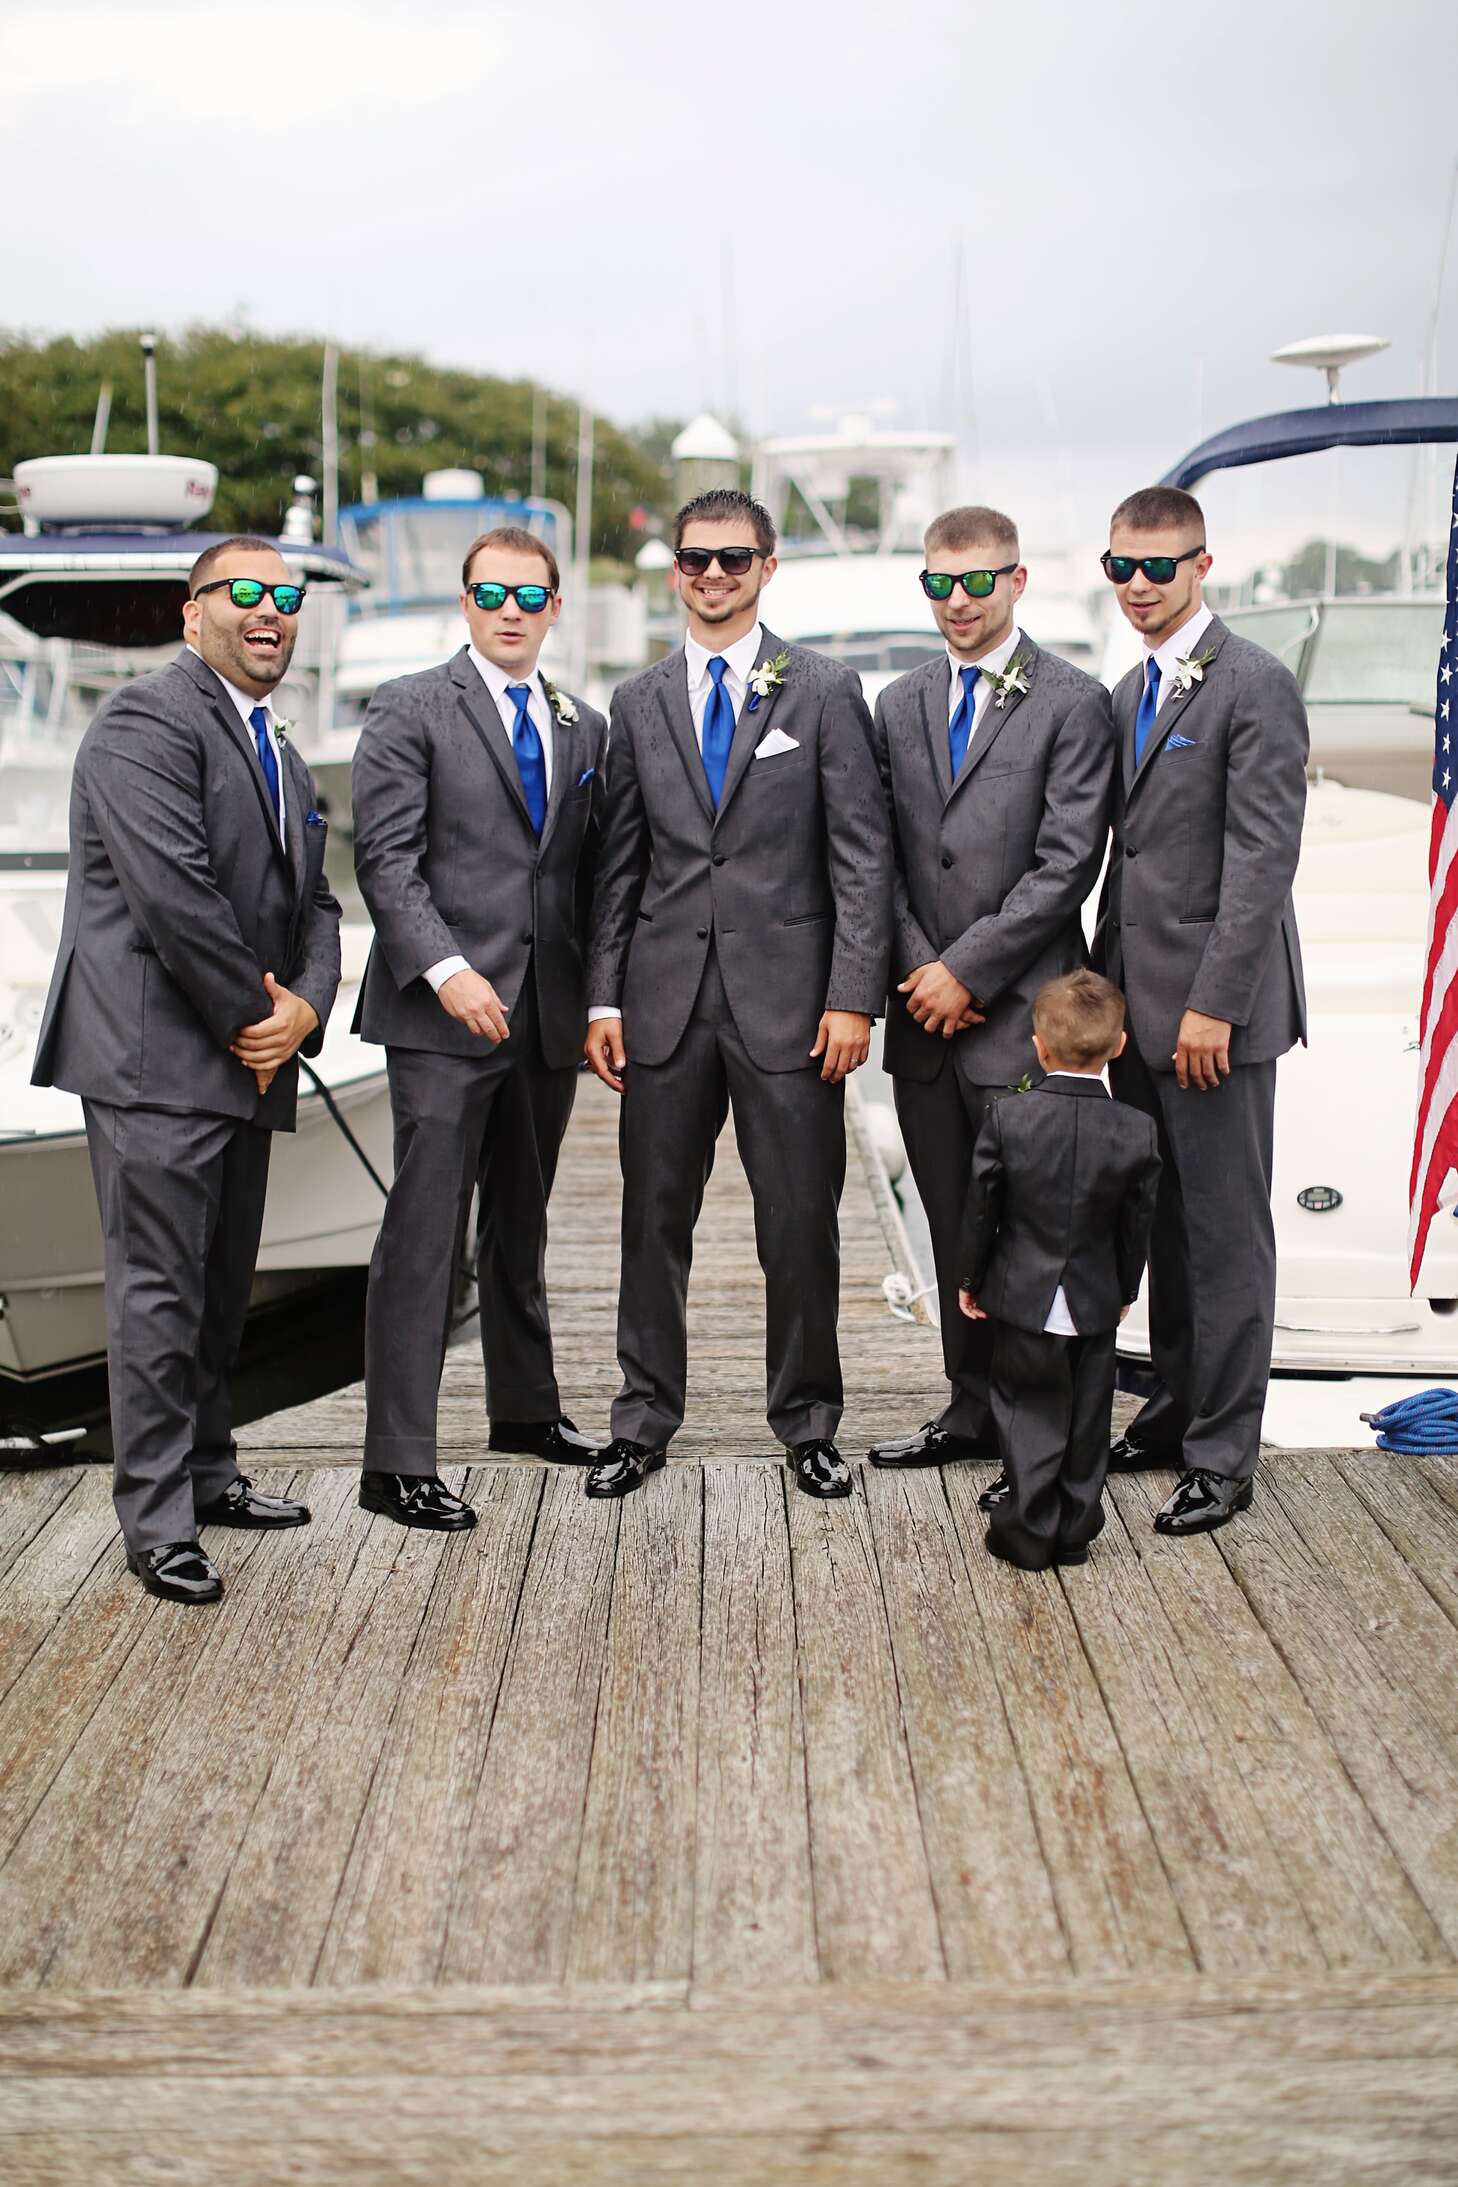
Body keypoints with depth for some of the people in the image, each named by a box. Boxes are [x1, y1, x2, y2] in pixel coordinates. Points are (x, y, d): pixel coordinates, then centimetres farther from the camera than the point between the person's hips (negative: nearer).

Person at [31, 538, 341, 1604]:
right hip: (155, 1058, -9)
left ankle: (207, 1473, 29)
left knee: (224, 1283, 16)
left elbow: (314, 901, 17)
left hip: (246, 1062, 9)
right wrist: (252, 1015, -12)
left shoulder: (281, 756, 21)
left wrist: (305, 1005, -3)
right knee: (160, 1287, -5)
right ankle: (158, 1521, 3)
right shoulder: (148, 719, -9)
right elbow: (171, 890, -19)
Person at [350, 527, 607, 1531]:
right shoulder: (410, 710, 0)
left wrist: (603, 1001, 8)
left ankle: (526, 1407, 33)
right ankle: (398, 1460, -1)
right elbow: (386, 861, -9)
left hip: (548, 1017, 5)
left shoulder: (584, 729, 15)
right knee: (425, 1230, -7)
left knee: (522, 1222, 17)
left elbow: (590, 875, 16)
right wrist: (446, 970, -21)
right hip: (443, 1011, -5)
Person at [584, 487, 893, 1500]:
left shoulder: (826, 690, 2)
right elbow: (621, 864, 12)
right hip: (666, 999, 3)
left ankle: (809, 1424, 20)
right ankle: (645, 1422, 22)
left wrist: (853, 997, -10)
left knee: (801, 1224, 4)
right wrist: (603, 998, 4)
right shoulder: (640, 702, 11)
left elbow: (863, 856, -2)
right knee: (655, 1219, 9)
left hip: (787, 998, -2)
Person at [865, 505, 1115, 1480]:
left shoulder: (1073, 703, -3)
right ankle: (974, 1409, 24)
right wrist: (917, 968, -3)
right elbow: (883, 857, 11)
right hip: (926, 1013, 5)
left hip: (1020, 1012, -5)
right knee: (953, 1227, 12)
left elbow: (1068, 862, -10)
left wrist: (967, 971, -12)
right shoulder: (900, 705, 14)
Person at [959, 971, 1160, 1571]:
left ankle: (1029, 1531, 12)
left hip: (1022, 1298, -1)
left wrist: (971, 1282, 8)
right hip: (1096, 1303, 1)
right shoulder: (1137, 1132, -11)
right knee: (1086, 1417, 14)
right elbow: (1136, 1228, -1)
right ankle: (1075, 1531, 24)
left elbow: (982, 1211, -7)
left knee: (1028, 1412, 11)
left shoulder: (1007, 1118, -14)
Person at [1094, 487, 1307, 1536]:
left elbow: (1264, 857, -16)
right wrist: (1108, 983, 13)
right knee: (1164, 1223, 15)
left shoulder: (1255, 684, -10)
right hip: (1137, 1009, 8)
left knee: (1226, 1232, 0)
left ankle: (1223, 1453, 9)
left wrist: (1213, 1003, -20)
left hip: (1216, 1010, -8)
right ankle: (1175, 1406, 27)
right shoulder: (1128, 693, 15)